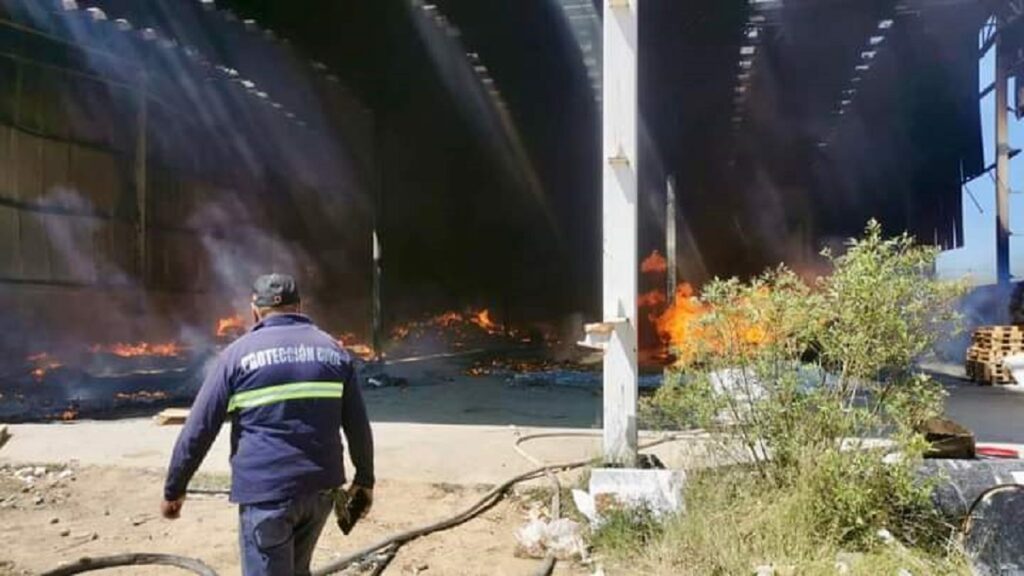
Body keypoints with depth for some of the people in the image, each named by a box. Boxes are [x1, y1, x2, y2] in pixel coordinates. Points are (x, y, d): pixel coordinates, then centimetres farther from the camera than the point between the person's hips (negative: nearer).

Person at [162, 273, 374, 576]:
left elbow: (199, 429, -2)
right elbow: (358, 425, 8)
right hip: (322, 488, 4)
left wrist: (174, 489, 7)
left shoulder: (239, 353, -1)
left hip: (266, 493, -4)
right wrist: (365, 479, 18)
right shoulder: (333, 350, 9)